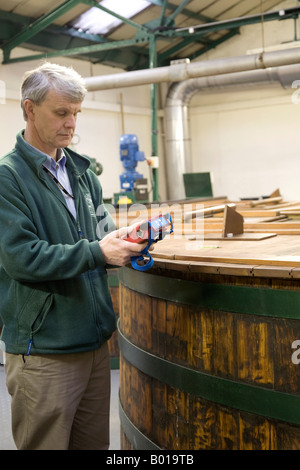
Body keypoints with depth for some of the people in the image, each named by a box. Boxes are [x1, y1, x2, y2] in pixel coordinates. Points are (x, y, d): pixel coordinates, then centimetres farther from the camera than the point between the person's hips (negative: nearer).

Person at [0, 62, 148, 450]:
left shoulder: (81, 171, 12)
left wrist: (120, 239, -7)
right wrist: (97, 251, -21)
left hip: (94, 341, 7)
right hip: (43, 350, -7)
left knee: (95, 442, 17)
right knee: (47, 442, 6)